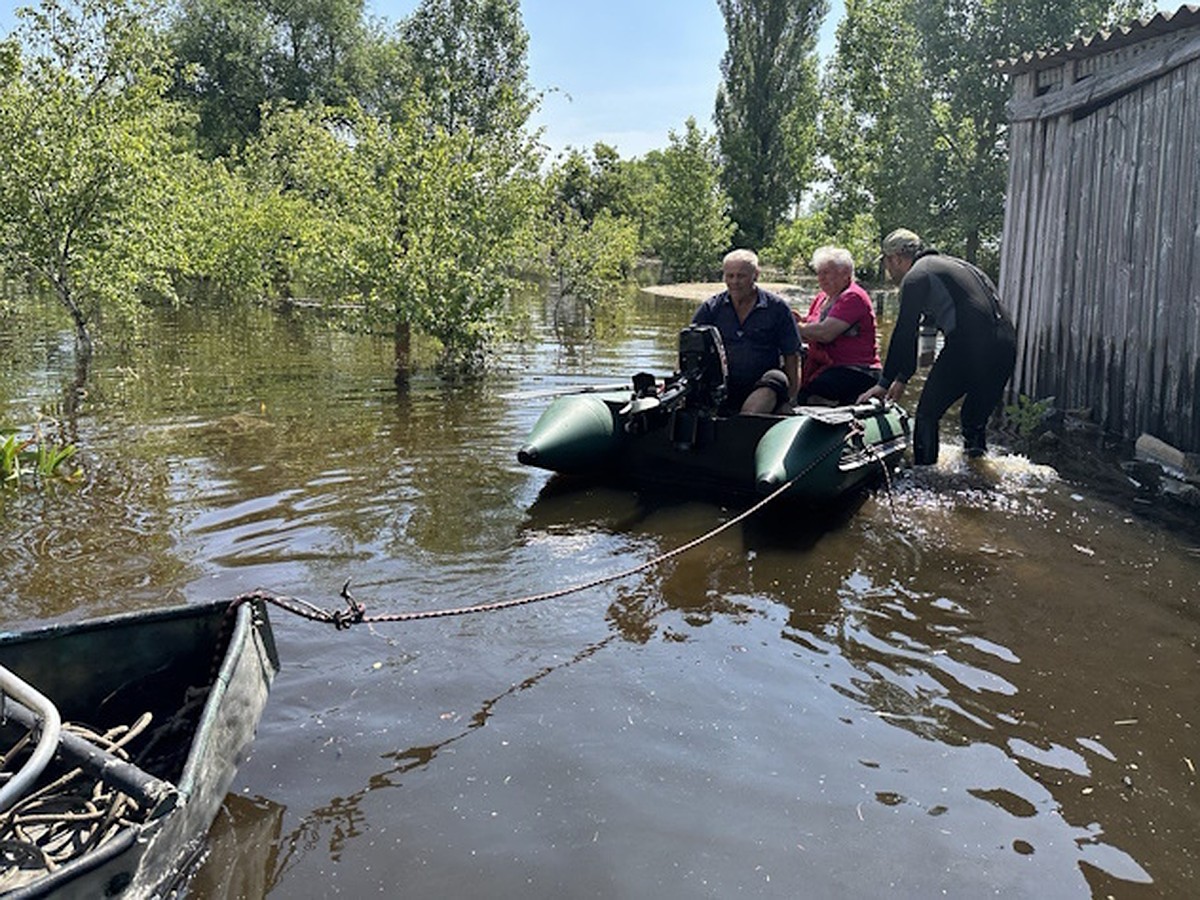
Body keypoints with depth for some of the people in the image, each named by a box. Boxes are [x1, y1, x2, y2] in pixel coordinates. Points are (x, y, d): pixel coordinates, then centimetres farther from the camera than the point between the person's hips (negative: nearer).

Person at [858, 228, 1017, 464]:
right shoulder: (952, 264, 31)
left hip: (968, 346, -8)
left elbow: (905, 333, -3)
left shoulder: (916, 276, 3)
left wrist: (884, 382, 3)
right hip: (1006, 346, 9)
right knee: (976, 419, 22)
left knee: (927, 414, 4)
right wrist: (902, 377, 33)